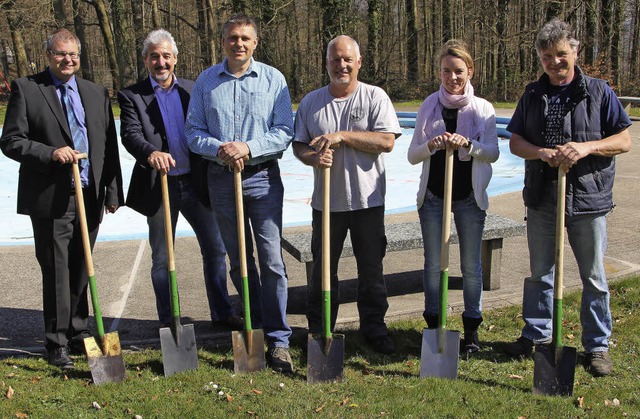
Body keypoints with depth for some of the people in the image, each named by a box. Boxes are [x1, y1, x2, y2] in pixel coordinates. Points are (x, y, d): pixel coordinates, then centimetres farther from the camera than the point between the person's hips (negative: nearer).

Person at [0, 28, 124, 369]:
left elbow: (109, 146, 13)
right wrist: (51, 153, -19)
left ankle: (77, 334, 26)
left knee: (80, 271, 12)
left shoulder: (97, 93, 13)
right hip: (51, 199, -4)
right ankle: (57, 344, 12)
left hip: (89, 197, 4)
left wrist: (113, 191, 8)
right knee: (56, 273, 1)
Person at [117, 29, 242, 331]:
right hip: (159, 186, -3)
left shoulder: (192, 90, 8)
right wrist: (151, 152, -36)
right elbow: (130, 135, -16)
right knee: (162, 258, 8)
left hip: (195, 183, 3)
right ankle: (168, 321, 22)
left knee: (215, 249, 8)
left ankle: (221, 312, 22)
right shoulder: (132, 96, -2)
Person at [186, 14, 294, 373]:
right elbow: (194, 131, 5)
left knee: (271, 260, -6)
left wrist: (249, 148, -17)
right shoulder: (206, 81, 7)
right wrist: (219, 148, -15)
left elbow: (285, 132, -3)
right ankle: (255, 327, 26)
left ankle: (278, 339, 2)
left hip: (263, 177, -2)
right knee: (239, 260, 11)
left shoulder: (273, 79, 1)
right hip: (222, 179, 3)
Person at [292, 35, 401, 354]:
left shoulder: (375, 97, -2)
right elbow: (298, 145, 10)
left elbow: (387, 141, -13)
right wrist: (313, 157, -13)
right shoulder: (310, 102, 6)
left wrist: (342, 136, -17)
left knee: (371, 268, 9)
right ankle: (319, 329, 24)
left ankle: (373, 326, 25)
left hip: (368, 199, -1)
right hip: (326, 200, 2)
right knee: (323, 269, 10)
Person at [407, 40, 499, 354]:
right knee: (433, 264, 8)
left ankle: (471, 329, 21)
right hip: (433, 196, 1)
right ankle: (433, 325, 23)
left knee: (471, 265, 7)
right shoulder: (429, 106, 2)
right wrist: (431, 145, -21)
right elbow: (412, 156, 0)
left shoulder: (482, 108, -1)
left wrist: (468, 144, -28)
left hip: (470, 197, -1)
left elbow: (493, 152, -10)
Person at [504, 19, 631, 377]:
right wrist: (542, 153, -15)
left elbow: (625, 140, -3)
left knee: (594, 277, 7)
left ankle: (598, 344, 21)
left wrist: (587, 147, -21)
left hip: (588, 200, -3)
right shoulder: (532, 95, 8)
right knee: (540, 273, 14)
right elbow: (515, 142, 6)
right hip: (542, 200, 3)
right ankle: (537, 333, 30)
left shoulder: (599, 92, -2)